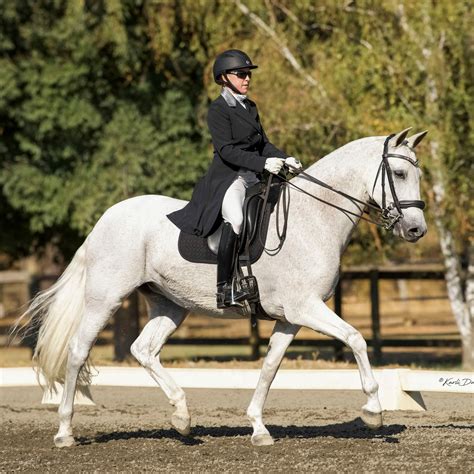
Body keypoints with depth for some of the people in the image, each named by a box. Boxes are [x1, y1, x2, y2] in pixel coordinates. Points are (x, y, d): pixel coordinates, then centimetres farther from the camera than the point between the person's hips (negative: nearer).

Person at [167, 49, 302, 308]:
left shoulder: (250, 107, 19)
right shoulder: (218, 110, -6)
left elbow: (263, 143, 20)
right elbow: (227, 150, -16)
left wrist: (284, 158, 1)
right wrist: (263, 163, -25)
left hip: (255, 177, 9)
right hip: (227, 175, -9)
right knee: (235, 219, -33)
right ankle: (224, 289, -33)